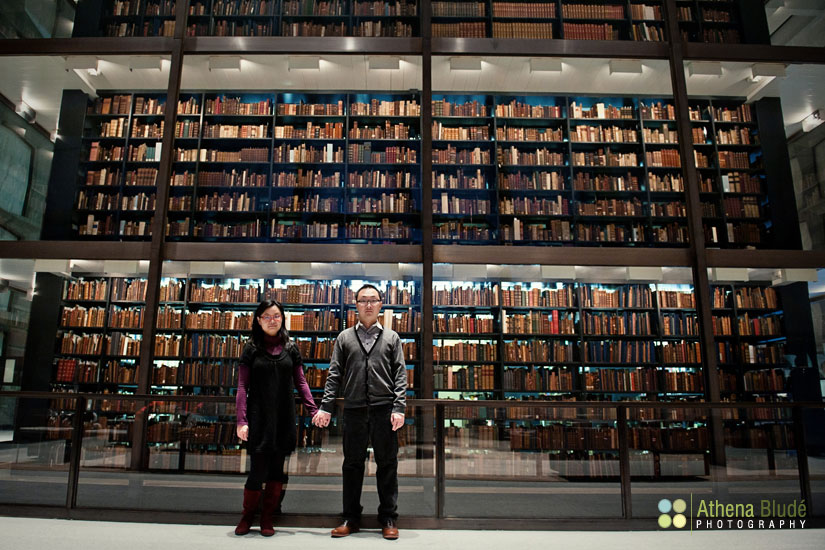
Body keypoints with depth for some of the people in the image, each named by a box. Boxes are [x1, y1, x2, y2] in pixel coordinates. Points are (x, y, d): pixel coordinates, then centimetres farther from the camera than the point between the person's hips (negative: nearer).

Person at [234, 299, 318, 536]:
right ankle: (247, 516, 23)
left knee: (277, 469, 7)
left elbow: (300, 382, 7)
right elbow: (242, 386, -1)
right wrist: (242, 421, -10)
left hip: (284, 418, 2)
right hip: (259, 418, -2)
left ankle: (267, 518, 23)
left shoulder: (290, 348, 7)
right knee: (258, 470, -1)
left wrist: (313, 410, -4)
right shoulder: (251, 348, 2)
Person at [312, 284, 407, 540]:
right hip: (354, 410, 1)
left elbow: (400, 375, 3)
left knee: (387, 464, 5)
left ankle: (388, 519, 17)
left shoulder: (391, 338, 9)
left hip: (384, 409, -1)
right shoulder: (344, 338, 11)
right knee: (352, 464, 8)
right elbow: (334, 374, 7)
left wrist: (399, 408, -7)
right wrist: (325, 407, -1)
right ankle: (351, 518, 21)